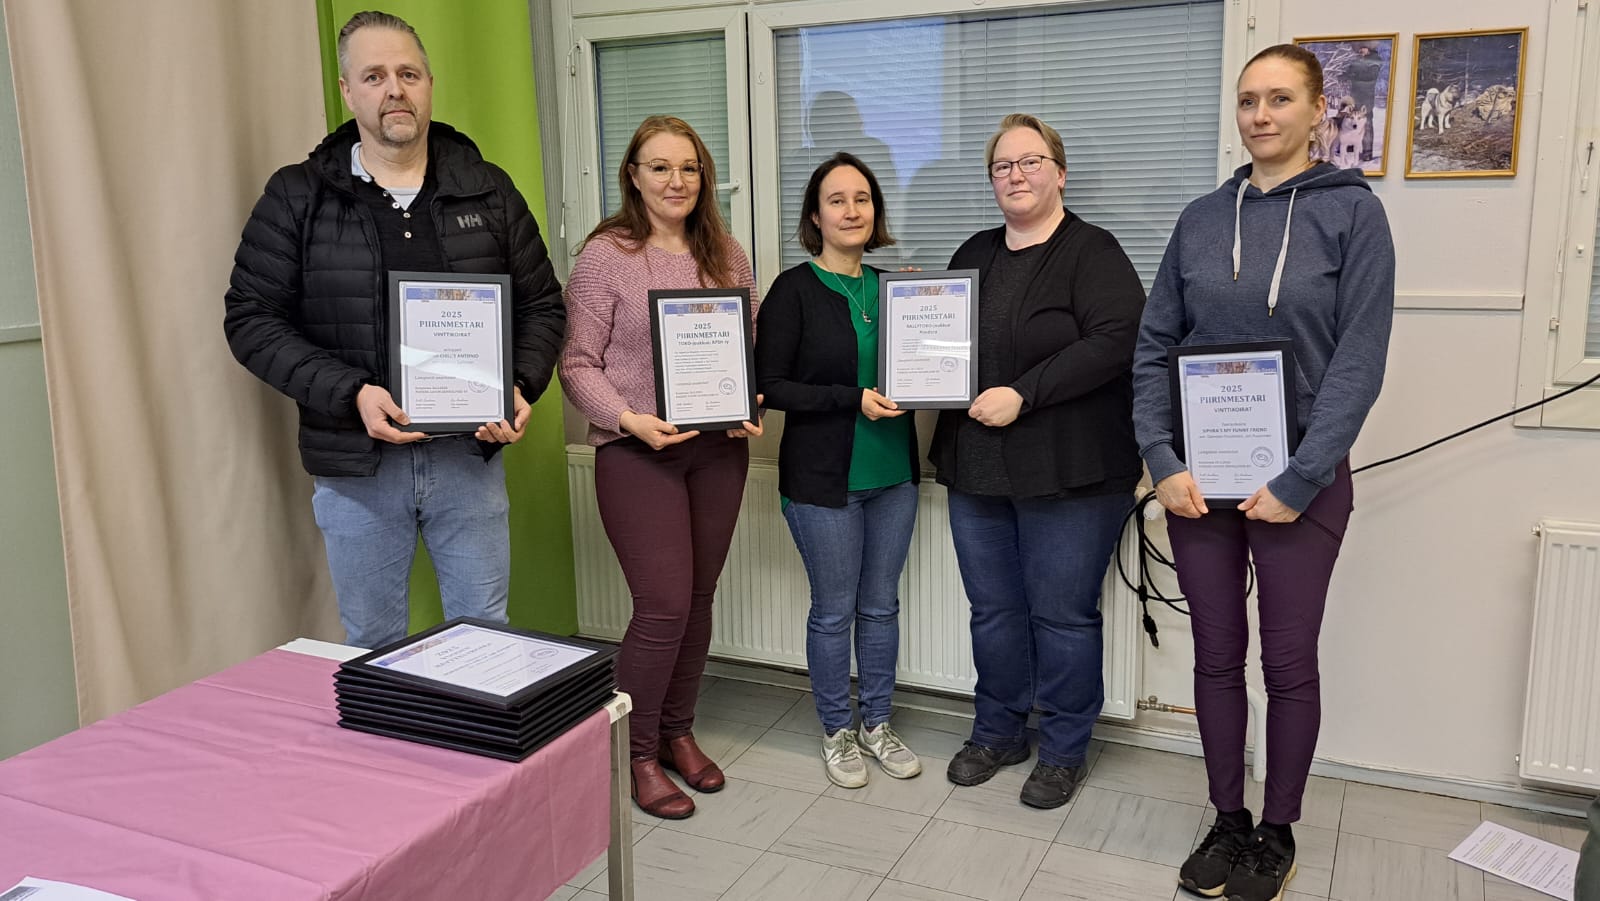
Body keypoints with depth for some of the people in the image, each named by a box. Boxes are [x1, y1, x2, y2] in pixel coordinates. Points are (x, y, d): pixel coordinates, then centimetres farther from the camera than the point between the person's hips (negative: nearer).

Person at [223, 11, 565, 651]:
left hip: (469, 453, 1)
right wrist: (351, 394, -17)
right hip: (355, 463, -1)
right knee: (373, 646, 13)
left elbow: (541, 305, 9)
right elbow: (251, 318, -3)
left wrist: (521, 389, -10)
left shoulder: (488, 190, 5)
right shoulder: (297, 197, 0)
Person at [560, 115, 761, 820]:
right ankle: (635, 753, 13)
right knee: (664, 606, -7)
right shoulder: (605, 255, -6)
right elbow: (577, 364, -7)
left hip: (718, 448, 5)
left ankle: (678, 732, 30)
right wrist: (629, 419, -20)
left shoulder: (726, 255, 9)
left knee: (699, 597, 12)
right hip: (637, 452, -5)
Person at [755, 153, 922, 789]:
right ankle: (837, 732, 24)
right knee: (834, 611, 7)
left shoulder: (890, 286, 8)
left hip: (892, 473, 5)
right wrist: (853, 399, -20)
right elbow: (770, 385, -12)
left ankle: (877, 724, 30)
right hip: (823, 477, -5)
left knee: (881, 605, 14)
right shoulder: (794, 290, -8)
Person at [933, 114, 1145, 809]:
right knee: (993, 609, 14)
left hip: (1067, 472, -6)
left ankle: (1062, 750, 21)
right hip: (977, 466, 6)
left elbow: (1115, 340, -19)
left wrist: (1023, 394, -22)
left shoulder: (1092, 252, -6)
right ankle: (997, 733, 32)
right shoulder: (973, 256, 15)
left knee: (1062, 615, 4)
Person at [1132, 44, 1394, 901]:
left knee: (1290, 664, 8)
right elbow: (1153, 347, 3)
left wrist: (1297, 482, -16)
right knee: (1216, 655, 11)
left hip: (1300, 481, -3)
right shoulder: (1201, 219, 5)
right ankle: (1228, 821, 27)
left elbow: (1359, 361, -10)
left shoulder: (1352, 211, -4)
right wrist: (1163, 462, -8)